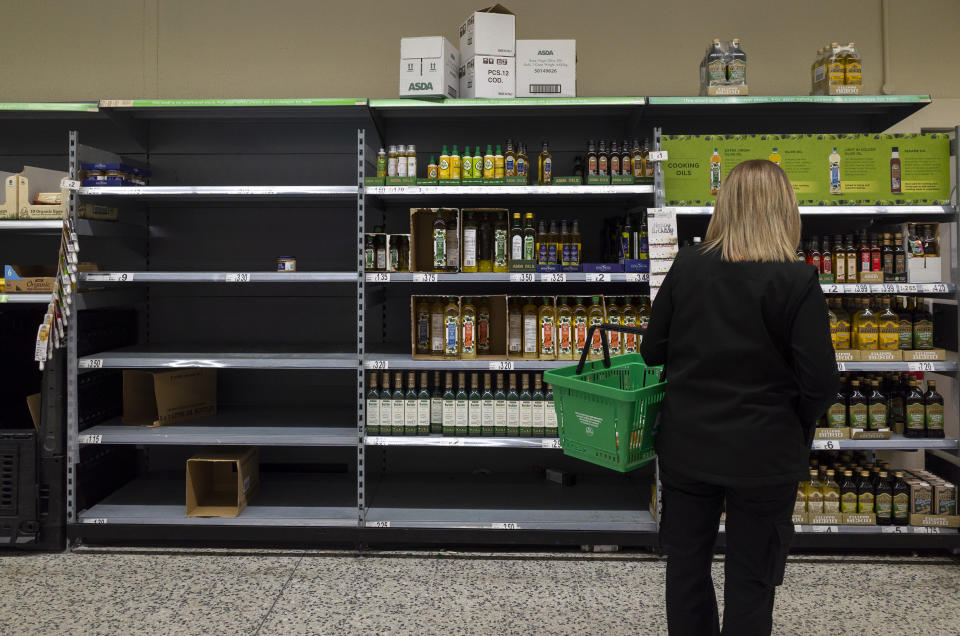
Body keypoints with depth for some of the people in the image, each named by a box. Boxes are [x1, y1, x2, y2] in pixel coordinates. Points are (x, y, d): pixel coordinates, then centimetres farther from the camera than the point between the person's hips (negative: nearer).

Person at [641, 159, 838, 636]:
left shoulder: (686, 267, -7)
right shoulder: (796, 281, -15)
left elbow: (653, 351, 0)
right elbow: (820, 381, -14)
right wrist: (797, 431, 4)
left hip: (686, 446, 3)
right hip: (764, 454, -2)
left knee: (686, 563, 20)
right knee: (751, 578, 15)